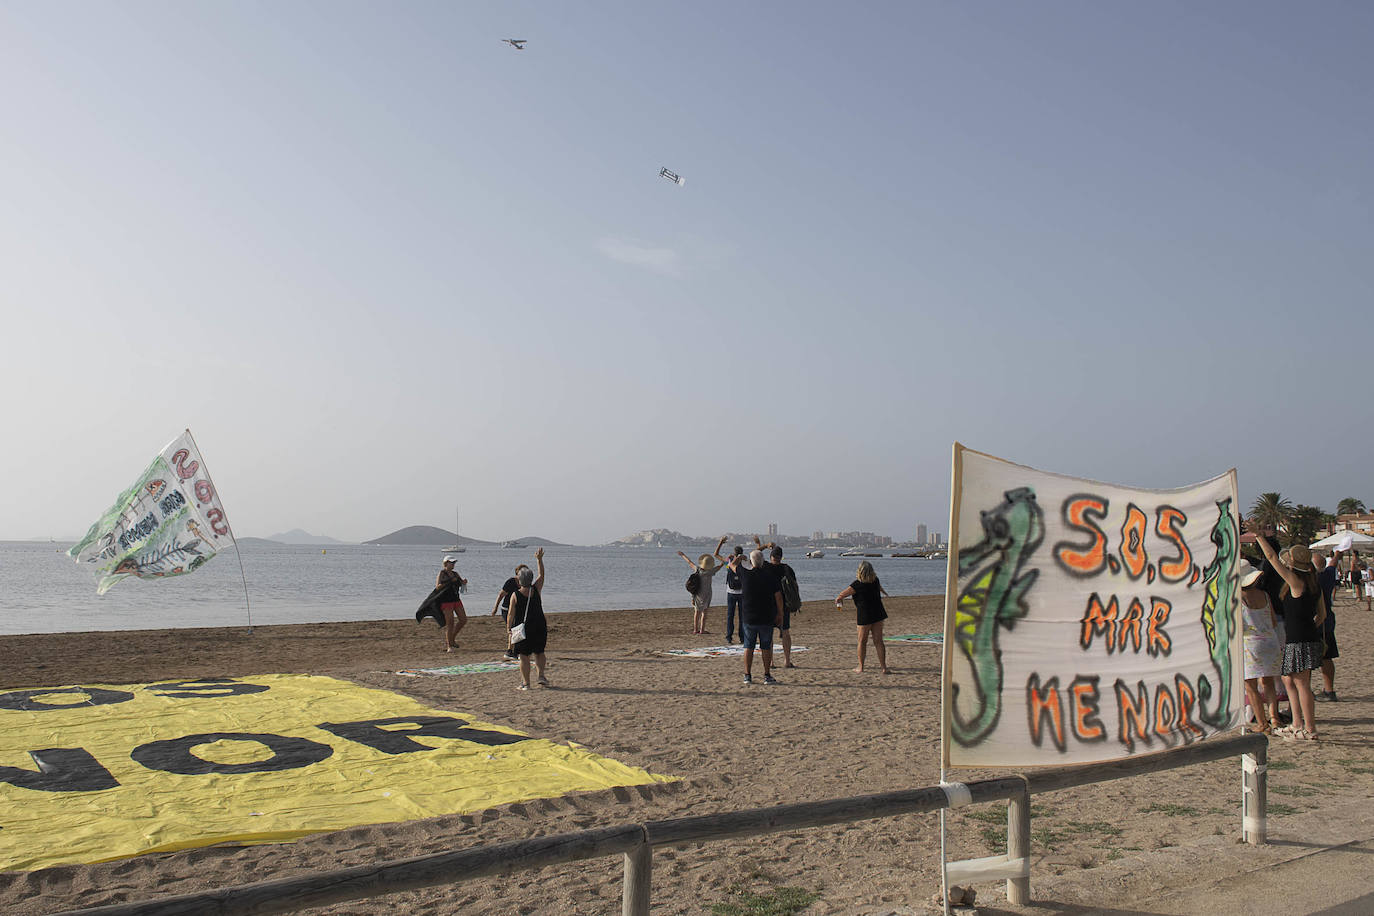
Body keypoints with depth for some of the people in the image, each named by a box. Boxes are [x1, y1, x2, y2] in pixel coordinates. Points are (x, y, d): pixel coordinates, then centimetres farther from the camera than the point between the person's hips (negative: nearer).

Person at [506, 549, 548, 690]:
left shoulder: (515, 595, -9)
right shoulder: (536, 589, -3)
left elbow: (511, 614, -7)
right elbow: (541, 574, 12)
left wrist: (508, 628, 4)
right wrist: (539, 559, 16)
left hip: (522, 627, -3)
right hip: (539, 627, 3)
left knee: (524, 656, 4)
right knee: (539, 652, 20)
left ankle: (525, 683, 4)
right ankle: (541, 676, 6)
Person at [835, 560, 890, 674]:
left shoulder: (857, 585, -16)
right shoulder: (875, 580, 2)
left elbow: (841, 595, -8)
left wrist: (838, 600, 17)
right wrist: (885, 593, 51)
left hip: (864, 616, -5)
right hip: (878, 613, 5)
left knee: (862, 641, 7)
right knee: (878, 641, 7)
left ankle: (860, 668, 14)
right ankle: (884, 667, 5)